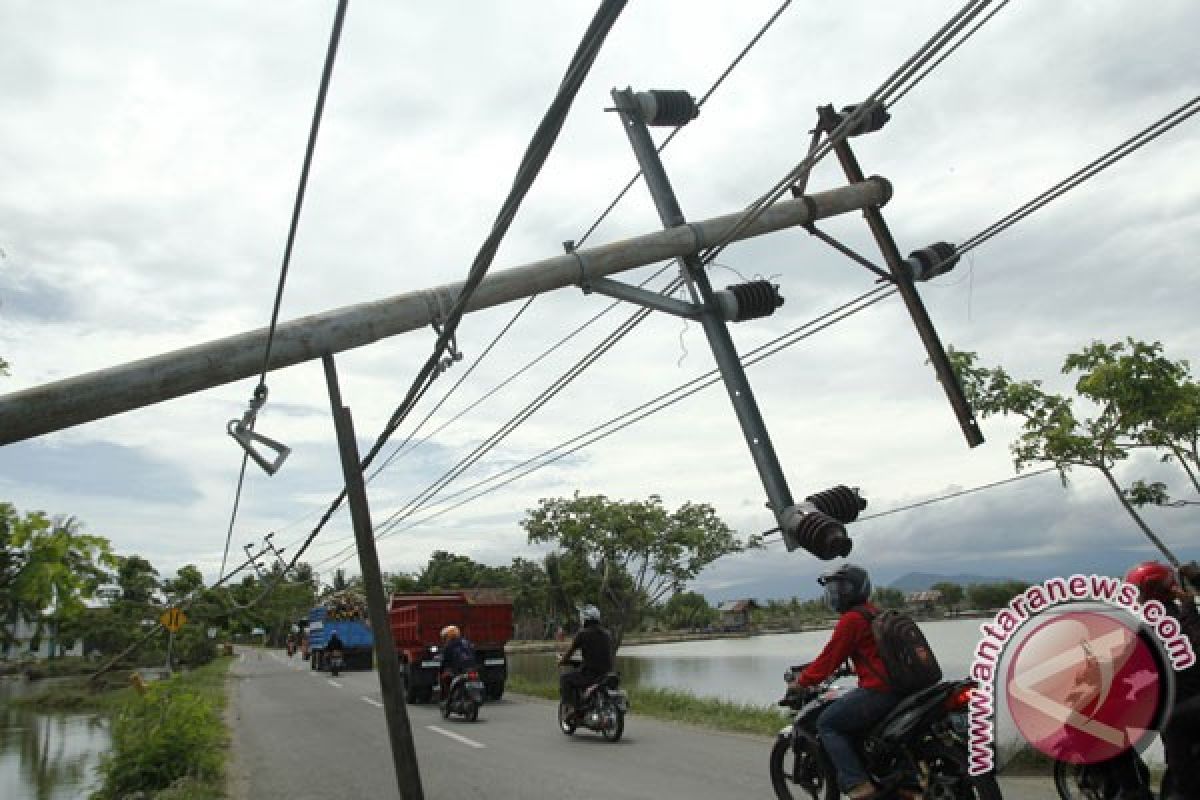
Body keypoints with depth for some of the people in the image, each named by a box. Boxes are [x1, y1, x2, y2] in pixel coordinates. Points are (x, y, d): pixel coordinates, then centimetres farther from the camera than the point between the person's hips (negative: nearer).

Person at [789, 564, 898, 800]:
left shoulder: (851, 619, -11)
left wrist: (802, 682, 2)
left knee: (826, 723, -1)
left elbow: (831, 656, -10)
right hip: (899, 689, 10)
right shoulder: (875, 613, 18)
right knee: (850, 722, 27)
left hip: (877, 691, -10)